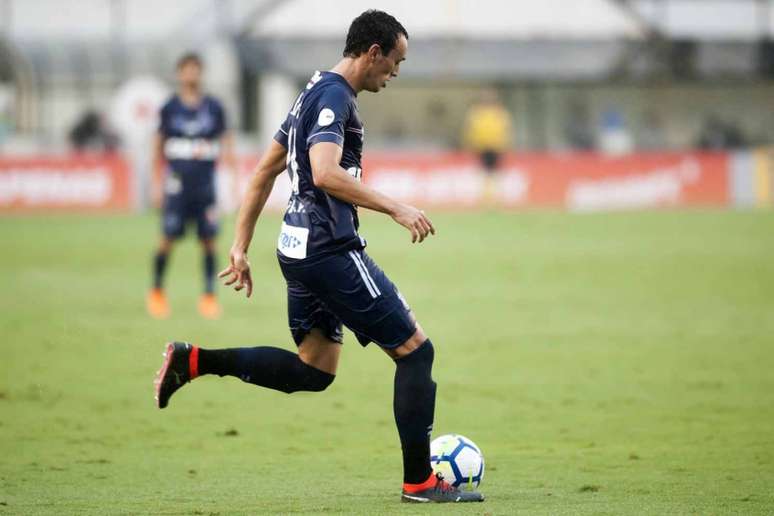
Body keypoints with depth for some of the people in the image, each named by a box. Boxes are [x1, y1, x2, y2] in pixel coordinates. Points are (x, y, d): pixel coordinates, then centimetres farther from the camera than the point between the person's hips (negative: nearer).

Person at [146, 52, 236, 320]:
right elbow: (158, 147, 10)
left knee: (209, 240, -3)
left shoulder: (213, 107, 6)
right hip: (177, 184, -1)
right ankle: (156, 292, 14)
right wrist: (158, 183, 7)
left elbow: (225, 144, 11)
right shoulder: (170, 108, 4)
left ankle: (209, 296, 5)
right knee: (169, 238, -4)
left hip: (205, 184, 1)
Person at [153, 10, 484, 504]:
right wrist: (395, 208, -28)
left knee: (313, 371, 16)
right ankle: (420, 482, 2)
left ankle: (193, 361, 7)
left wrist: (241, 248, 21)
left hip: (300, 249, 10)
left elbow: (264, 173, 21)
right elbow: (326, 174, -30)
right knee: (415, 350, -2)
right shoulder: (335, 97, -14)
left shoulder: (314, 94, 17)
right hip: (330, 251, -10)